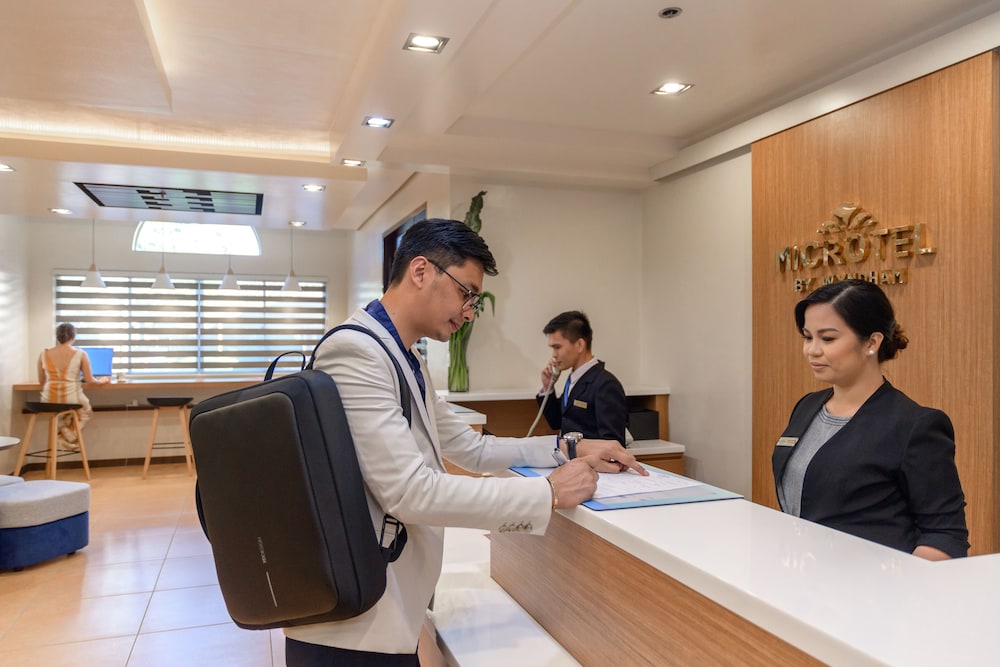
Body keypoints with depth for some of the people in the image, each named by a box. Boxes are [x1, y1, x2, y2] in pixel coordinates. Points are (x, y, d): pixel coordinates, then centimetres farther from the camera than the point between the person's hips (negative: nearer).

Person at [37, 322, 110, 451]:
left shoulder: (44, 354, 1)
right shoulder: (81, 354, -6)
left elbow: (42, 381, 11)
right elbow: (89, 380, 0)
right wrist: (101, 381, 21)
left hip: (49, 401, 3)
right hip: (72, 400, -3)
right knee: (86, 411, 29)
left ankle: (61, 433, 20)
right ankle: (68, 438, 11)